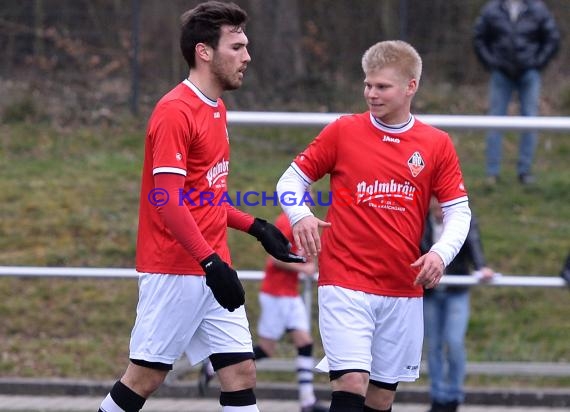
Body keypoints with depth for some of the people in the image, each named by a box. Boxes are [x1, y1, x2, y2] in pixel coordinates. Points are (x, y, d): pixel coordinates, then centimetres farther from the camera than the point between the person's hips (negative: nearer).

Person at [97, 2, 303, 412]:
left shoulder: (217, 110, 14)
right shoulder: (175, 111, -15)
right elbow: (168, 201, -21)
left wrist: (256, 227, 13)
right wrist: (211, 262, -25)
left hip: (212, 270, 9)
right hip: (174, 271, -9)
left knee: (242, 372, 2)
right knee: (145, 377, -2)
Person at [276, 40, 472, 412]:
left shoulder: (437, 144, 5)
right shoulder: (343, 131, 2)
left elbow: (459, 210, 7)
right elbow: (292, 179, 7)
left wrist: (441, 253, -12)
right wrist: (300, 216, -14)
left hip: (404, 291, 3)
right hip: (346, 285, -3)